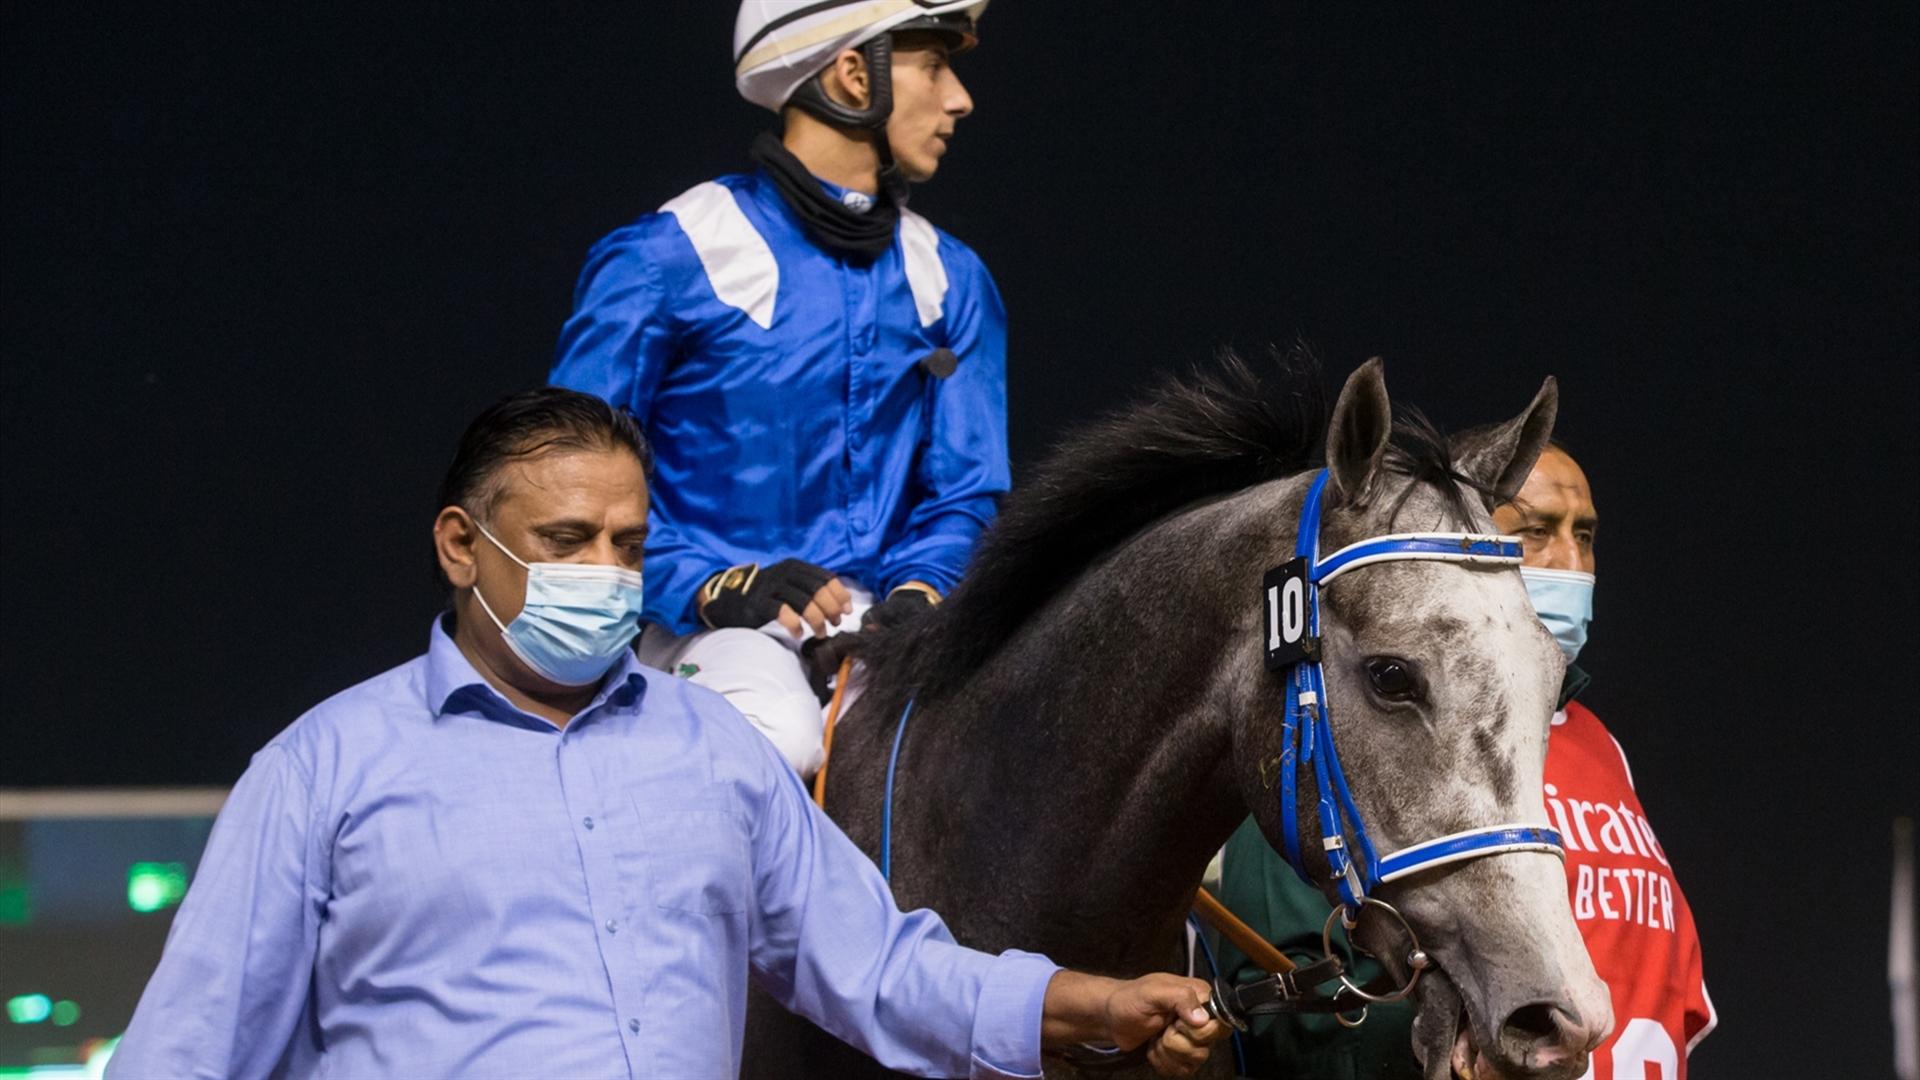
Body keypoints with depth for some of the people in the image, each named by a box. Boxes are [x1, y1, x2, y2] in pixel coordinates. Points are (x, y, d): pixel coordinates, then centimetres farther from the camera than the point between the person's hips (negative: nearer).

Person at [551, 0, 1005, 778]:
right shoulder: (669, 259, -3)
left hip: (884, 625, 4)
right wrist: (714, 587, -17)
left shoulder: (949, 279, 14)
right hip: (703, 623, -4)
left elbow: (964, 488, 15)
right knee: (777, 735, -37)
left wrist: (918, 591, -8)